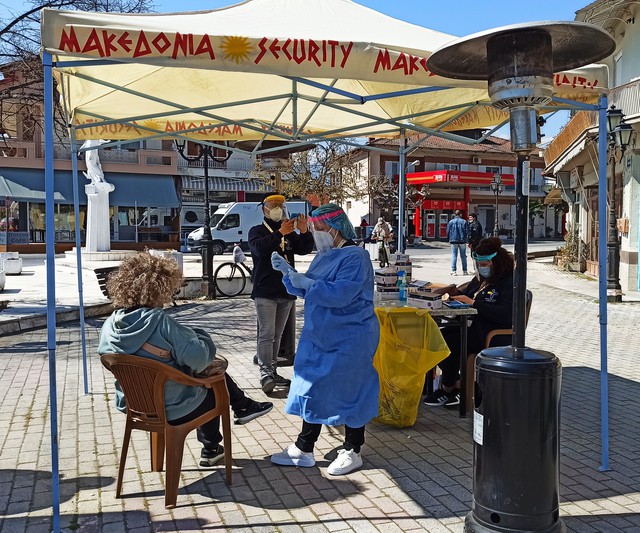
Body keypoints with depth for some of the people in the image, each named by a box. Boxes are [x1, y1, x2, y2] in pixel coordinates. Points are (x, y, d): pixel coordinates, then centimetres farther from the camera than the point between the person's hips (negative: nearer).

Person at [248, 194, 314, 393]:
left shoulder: (289, 233, 16)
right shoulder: (257, 231, 2)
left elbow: (305, 249, 2)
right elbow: (259, 247, -20)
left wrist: (304, 232, -16)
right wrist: (280, 233, -28)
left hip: (286, 291, 6)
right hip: (265, 292, -6)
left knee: (277, 335, 11)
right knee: (266, 334, -12)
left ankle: (273, 372, 18)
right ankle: (265, 373, -15)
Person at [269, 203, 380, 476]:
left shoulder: (355, 257, -16)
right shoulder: (324, 256, 11)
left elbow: (341, 293, -28)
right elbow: (306, 290, 17)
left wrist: (307, 283, -23)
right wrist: (288, 272, 2)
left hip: (349, 340, -9)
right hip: (320, 336, 9)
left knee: (349, 392, 4)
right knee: (313, 389, 13)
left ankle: (352, 451, 19)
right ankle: (303, 448, 24)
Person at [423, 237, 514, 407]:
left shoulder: (509, 283, -10)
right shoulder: (481, 278, 17)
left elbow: (505, 314, -24)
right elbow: (468, 293, 27)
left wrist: (473, 303, -23)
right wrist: (456, 293, 2)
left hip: (492, 337, -9)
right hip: (473, 327, 9)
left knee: (449, 343, -23)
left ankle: (447, 389, -1)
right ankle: (458, 384, -2)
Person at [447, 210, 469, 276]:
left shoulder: (451, 222, -1)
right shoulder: (464, 222, -1)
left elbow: (448, 231, 1)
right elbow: (467, 231, -2)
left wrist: (449, 239, 12)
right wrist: (465, 239, 12)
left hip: (453, 241, 0)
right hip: (462, 241, 0)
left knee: (454, 256, 2)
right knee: (463, 256, 9)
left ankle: (453, 271, -5)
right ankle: (464, 271, 12)